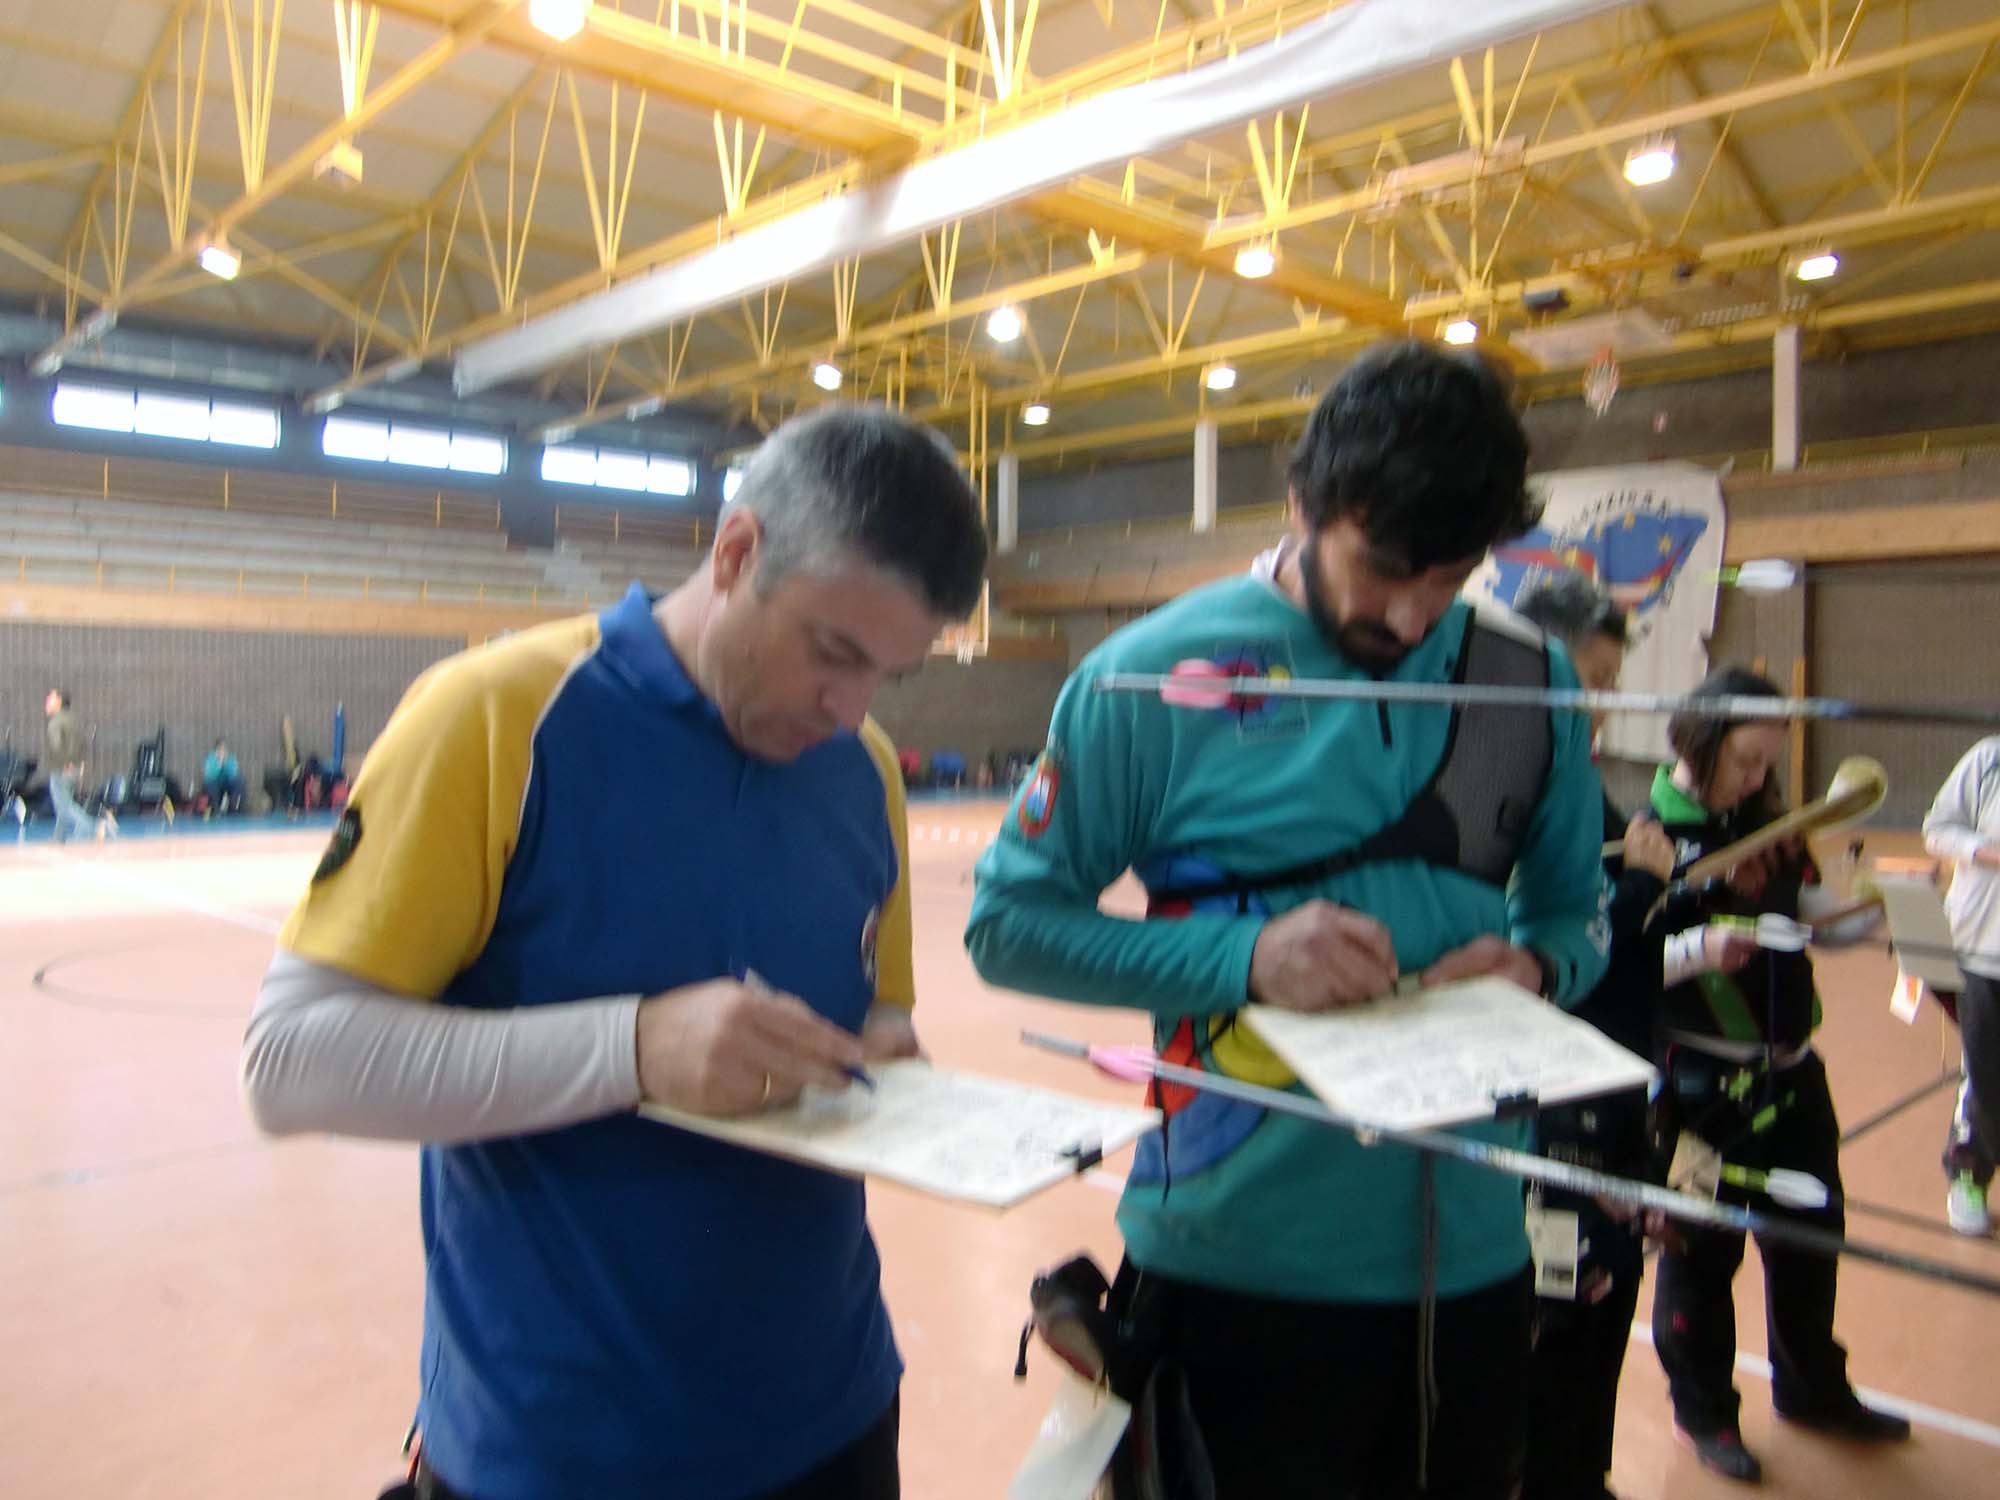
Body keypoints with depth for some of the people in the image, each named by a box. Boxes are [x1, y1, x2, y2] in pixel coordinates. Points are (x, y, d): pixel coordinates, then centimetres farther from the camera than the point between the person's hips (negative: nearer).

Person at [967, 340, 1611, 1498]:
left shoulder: (1530, 679, 1)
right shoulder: (1156, 673, -11)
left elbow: (1576, 909, 12)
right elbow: (1011, 921, -9)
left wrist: (1534, 963, -11)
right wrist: (1242, 956, -22)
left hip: (1470, 1252, 4)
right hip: (1237, 1260, -4)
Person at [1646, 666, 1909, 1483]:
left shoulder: (1770, 824, 6)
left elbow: (1822, 918, 13)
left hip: (1790, 1069, 7)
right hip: (1702, 1078, -7)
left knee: (1811, 1231, 20)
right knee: (1704, 1249, 7)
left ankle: (1813, 1389, 43)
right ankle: (1704, 1412, 29)